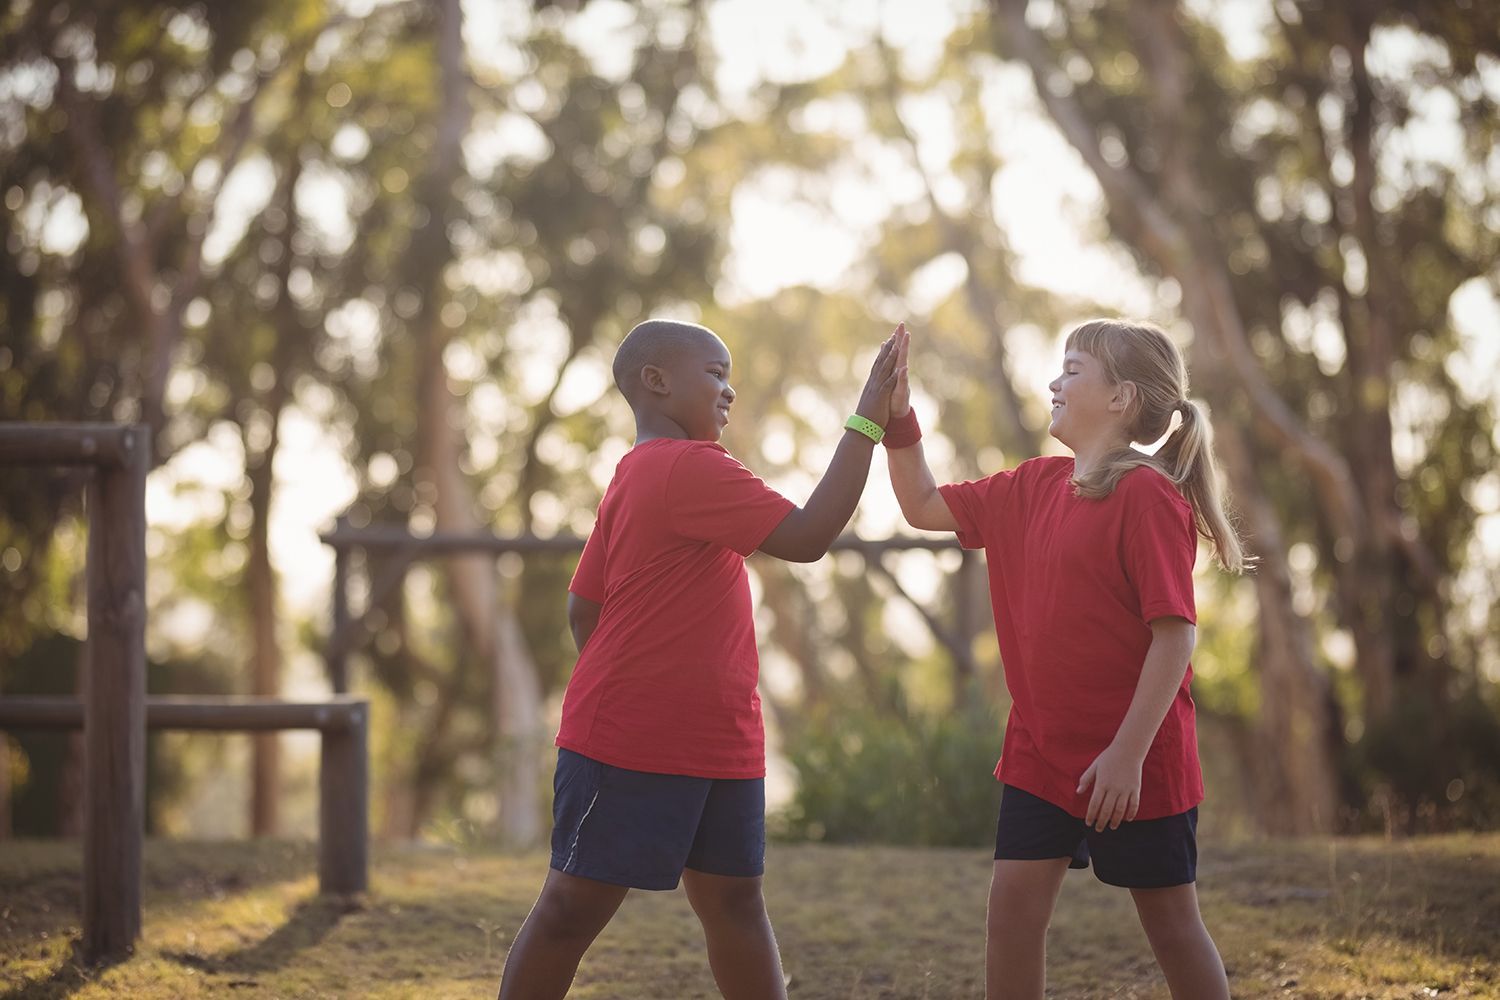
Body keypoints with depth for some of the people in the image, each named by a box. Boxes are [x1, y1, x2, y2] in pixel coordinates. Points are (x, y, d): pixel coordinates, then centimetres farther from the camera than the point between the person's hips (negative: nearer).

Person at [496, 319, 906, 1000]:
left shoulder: (634, 478, 15)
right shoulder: (690, 468, -15)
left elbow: (584, 607, 17)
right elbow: (807, 537, -23)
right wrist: (866, 421, -21)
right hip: (629, 748, -10)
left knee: (733, 897, 9)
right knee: (574, 906, -1)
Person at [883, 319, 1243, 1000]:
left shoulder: (1147, 495, -16)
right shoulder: (1035, 487, 8)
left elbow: (1175, 633, -20)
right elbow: (925, 507, 17)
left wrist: (1129, 752, -22)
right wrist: (898, 415, 3)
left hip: (1135, 760, -7)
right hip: (1042, 748, 7)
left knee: (1170, 919, 6)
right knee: (1013, 905, 2)